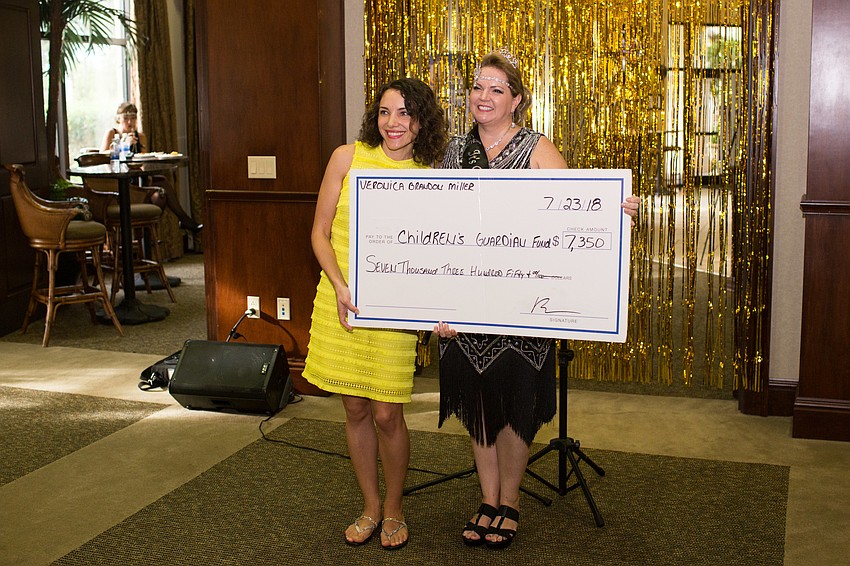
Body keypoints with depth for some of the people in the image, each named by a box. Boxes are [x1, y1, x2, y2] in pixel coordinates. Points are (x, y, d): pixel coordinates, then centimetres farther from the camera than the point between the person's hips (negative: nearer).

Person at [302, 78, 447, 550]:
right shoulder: (348, 157, -1)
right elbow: (320, 233, 1)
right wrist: (340, 285, -13)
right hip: (342, 302, 1)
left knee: (387, 414, -1)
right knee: (355, 410, 10)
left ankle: (393, 509, 24)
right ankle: (370, 506, 29)